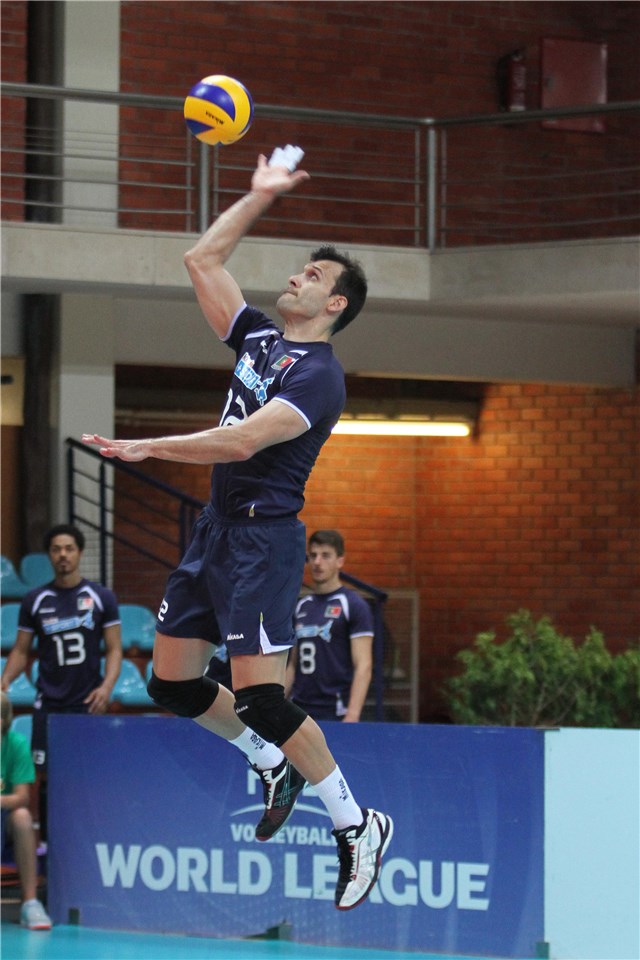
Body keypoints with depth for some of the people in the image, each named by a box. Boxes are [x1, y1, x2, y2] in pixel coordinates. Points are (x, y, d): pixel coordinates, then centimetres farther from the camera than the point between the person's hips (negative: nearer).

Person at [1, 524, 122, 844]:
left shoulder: (101, 597, 2)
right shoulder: (35, 600, 5)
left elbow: (114, 649, 3)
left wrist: (107, 686, -14)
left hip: (87, 704, -1)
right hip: (48, 704, 1)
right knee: (45, 774, -1)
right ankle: (46, 840, 8)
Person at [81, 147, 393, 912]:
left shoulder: (319, 375, -12)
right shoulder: (258, 339, 12)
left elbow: (242, 441, -24)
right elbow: (201, 260, 19)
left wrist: (146, 448, -27)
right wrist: (261, 196, 15)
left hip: (264, 537, -9)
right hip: (217, 527, 9)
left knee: (260, 697, -13)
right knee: (173, 683, 10)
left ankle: (357, 826, 0)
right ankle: (274, 766, 31)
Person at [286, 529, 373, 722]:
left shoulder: (354, 605, -4)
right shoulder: (301, 607, 15)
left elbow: (363, 666, -10)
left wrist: (352, 716, -20)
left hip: (335, 714, -5)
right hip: (300, 712, 5)